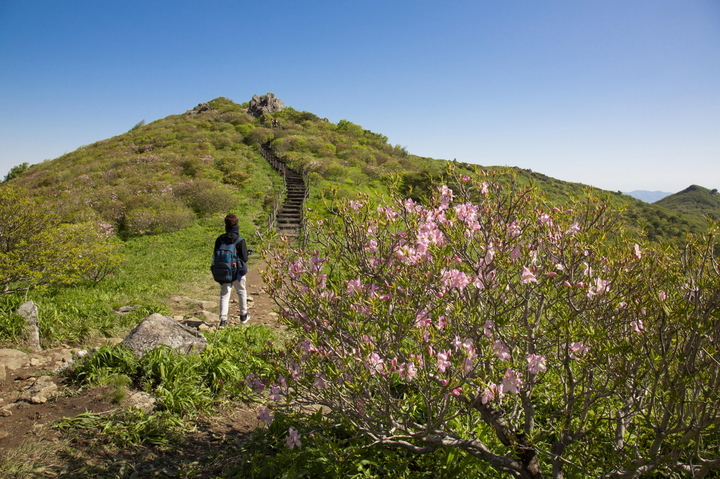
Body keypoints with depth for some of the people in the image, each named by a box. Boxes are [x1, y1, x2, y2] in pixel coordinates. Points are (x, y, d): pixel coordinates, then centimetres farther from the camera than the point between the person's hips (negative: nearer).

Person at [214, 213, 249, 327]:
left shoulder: (219, 239, -4)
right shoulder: (240, 241, -15)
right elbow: (244, 258, -14)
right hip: (237, 272, -2)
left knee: (224, 294, 5)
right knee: (242, 292, 17)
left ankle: (223, 319, -4)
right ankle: (243, 316, 30)